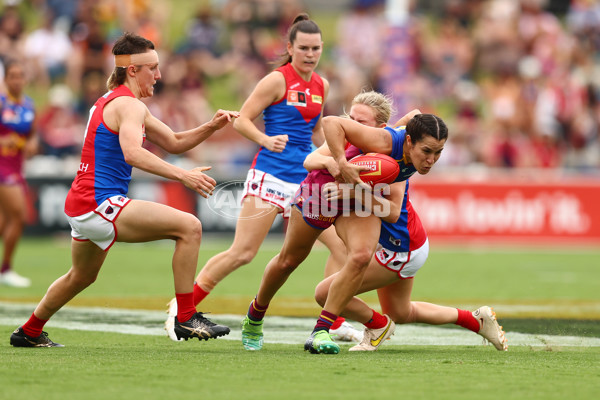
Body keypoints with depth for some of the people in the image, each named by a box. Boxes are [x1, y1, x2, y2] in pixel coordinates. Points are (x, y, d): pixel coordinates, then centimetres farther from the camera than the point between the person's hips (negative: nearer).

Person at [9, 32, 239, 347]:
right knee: (189, 226, -18)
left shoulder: (111, 101, 20)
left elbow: (174, 143, 23)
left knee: (82, 277, 34)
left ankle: (29, 332, 48)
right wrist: (182, 175, -37)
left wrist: (211, 127, 7)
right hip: (100, 204, -11)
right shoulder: (129, 105, -12)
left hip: (80, 206, 11)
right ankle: (186, 318, -17)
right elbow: (132, 152, -32)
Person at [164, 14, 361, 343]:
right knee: (242, 253, -10)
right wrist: (266, 141, -25)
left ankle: (334, 323, 9)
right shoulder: (277, 80, -7)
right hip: (270, 176, -7)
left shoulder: (321, 86, 13)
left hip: (305, 179, 7)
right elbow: (241, 120, -9)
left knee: (342, 245, 0)